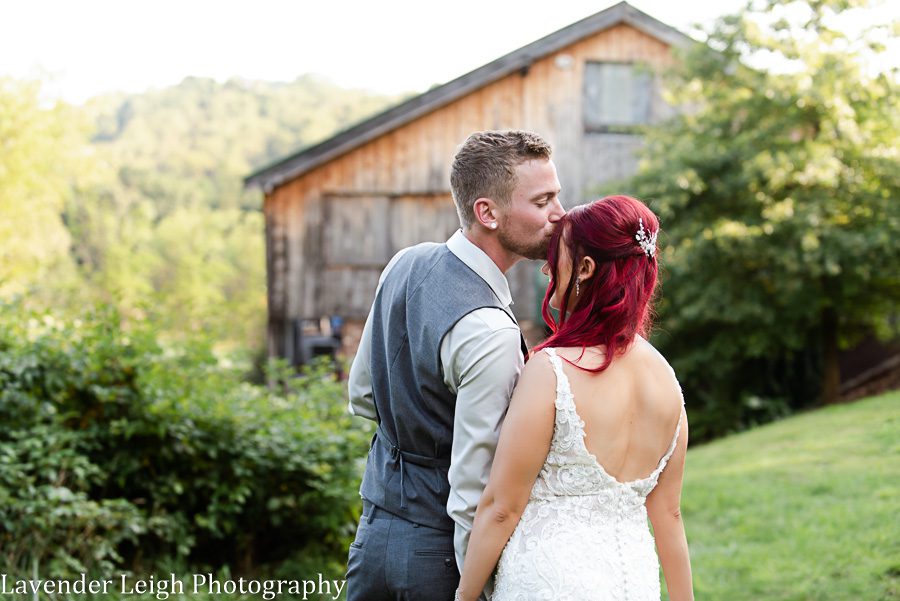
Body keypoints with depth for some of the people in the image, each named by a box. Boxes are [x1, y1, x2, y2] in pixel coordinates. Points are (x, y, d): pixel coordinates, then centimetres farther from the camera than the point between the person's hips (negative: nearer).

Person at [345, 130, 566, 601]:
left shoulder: (405, 264, 0)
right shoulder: (489, 333, -26)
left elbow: (362, 396, 13)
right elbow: (471, 492, -25)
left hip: (375, 531, 8)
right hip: (439, 553, -8)